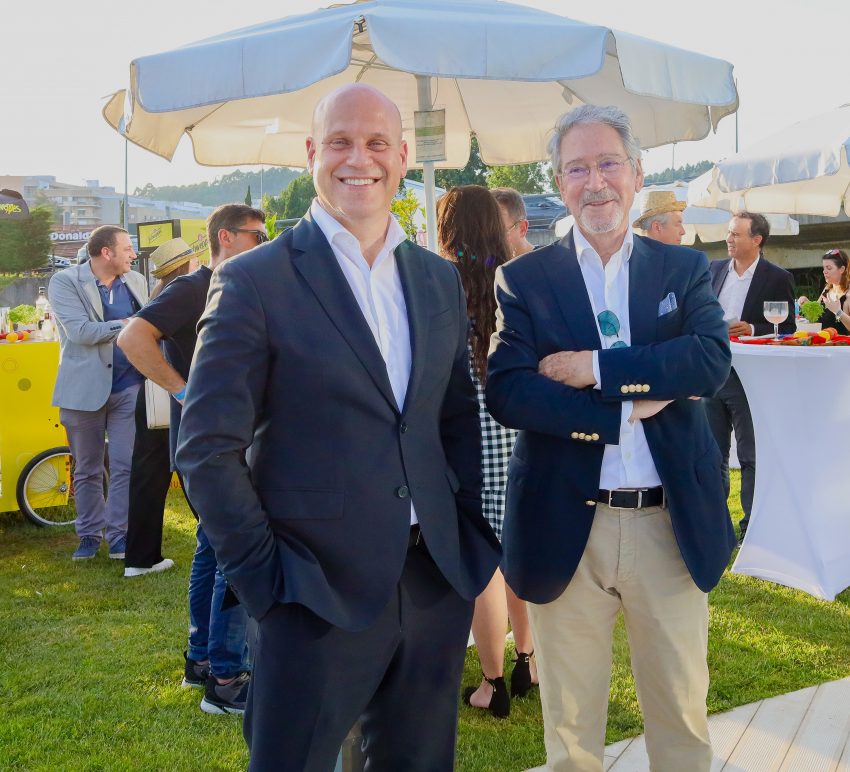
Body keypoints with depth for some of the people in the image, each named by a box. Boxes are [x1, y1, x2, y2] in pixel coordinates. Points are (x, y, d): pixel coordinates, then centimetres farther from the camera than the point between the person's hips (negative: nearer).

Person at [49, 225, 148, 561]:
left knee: (125, 466, 0)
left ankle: (118, 534, 10)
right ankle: (89, 534, 24)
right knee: (86, 469, 10)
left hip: (129, 386, 2)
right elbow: (80, 332, -18)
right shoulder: (65, 282, -7)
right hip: (85, 389, -2)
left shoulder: (136, 281, 7)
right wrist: (128, 324, -19)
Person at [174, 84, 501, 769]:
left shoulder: (441, 280, 9)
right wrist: (265, 573, -11)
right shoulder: (255, 281, -8)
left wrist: (472, 536, 6)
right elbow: (206, 450, -9)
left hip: (438, 583, 5)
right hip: (321, 592, -5)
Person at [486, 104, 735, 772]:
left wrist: (595, 367, -17)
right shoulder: (524, 280, 0)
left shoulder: (684, 269, 6)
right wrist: (630, 407, -17)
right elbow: (506, 393, -13)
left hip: (671, 524, 2)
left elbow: (713, 359, -11)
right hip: (567, 530, -1)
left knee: (683, 716, 17)